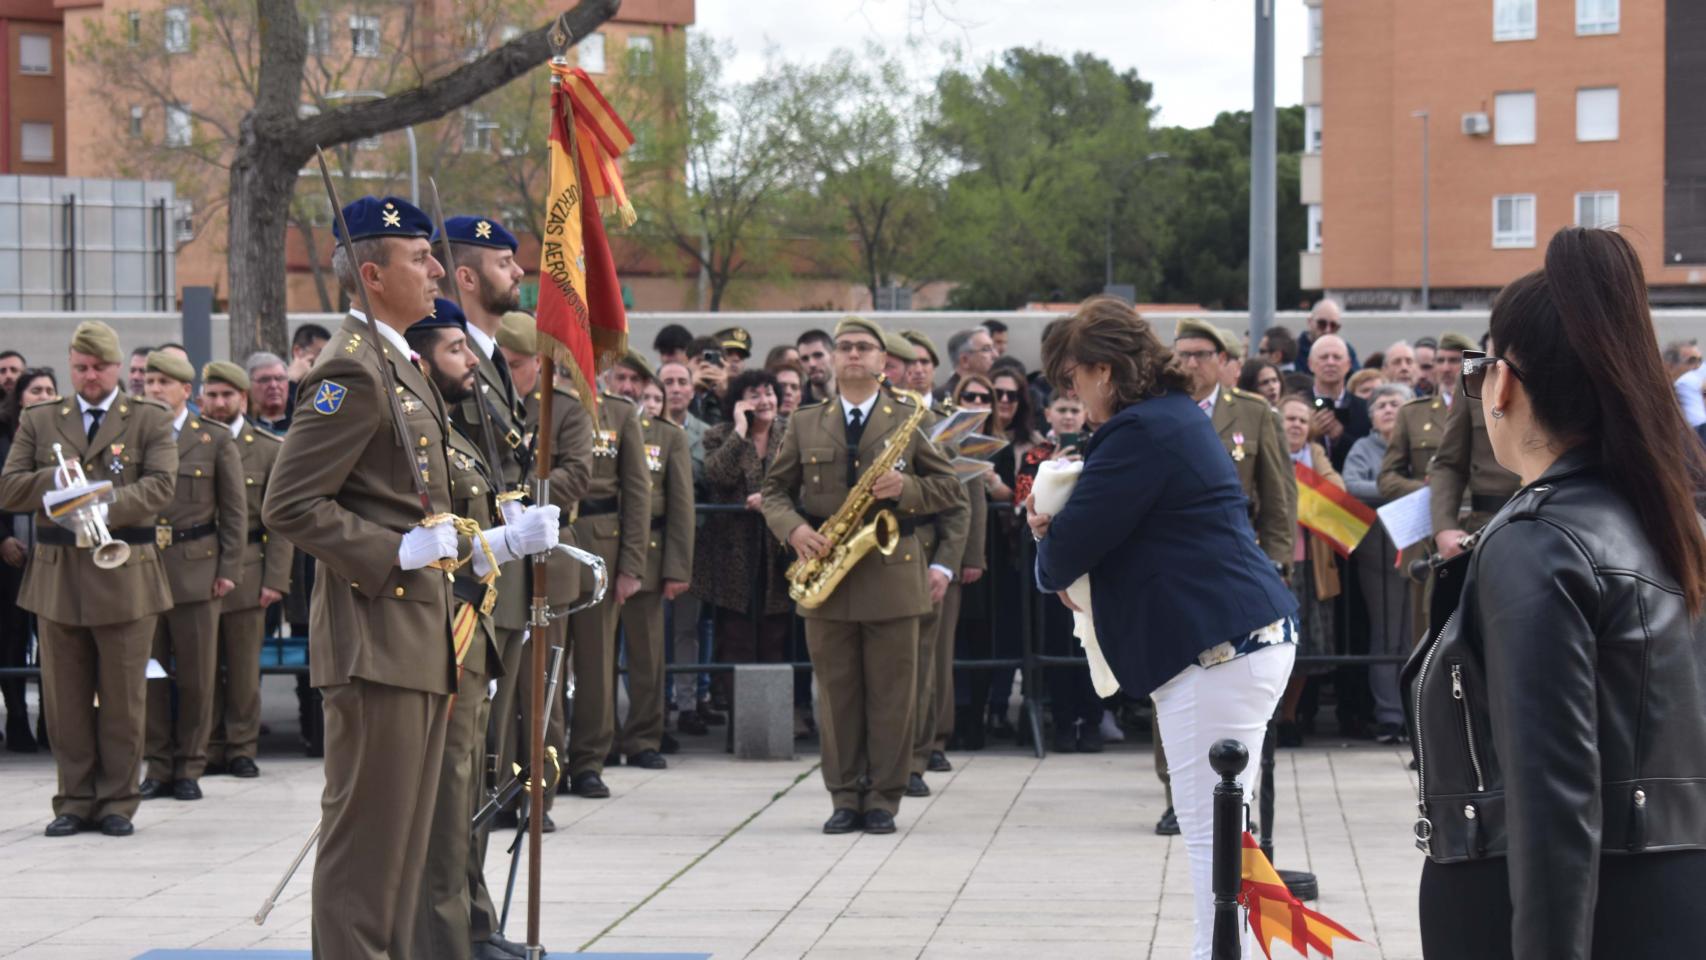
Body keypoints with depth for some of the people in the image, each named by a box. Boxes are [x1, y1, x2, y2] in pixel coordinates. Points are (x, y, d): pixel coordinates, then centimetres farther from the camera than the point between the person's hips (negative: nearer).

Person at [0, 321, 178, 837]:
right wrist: (57, 479, -13)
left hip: (125, 576, -2)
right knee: (65, 699, 5)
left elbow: (159, 486, -9)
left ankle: (118, 801, 9)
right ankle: (75, 800, 13)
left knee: (123, 698, 2)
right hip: (57, 576, 2)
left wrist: (106, 508, -24)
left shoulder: (150, 421, 5)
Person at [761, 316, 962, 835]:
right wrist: (794, 528, -8)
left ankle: (883, 800, 6)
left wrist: (906, 489, -14)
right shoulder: (805, 423, 11)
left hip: (892, 574, -2)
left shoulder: (911, 420, 5)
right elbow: (774, 489, 12)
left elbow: (948, 486, 5)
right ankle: (845, 798, 11)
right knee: (836, 692, 5)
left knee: (891, 693, 0)